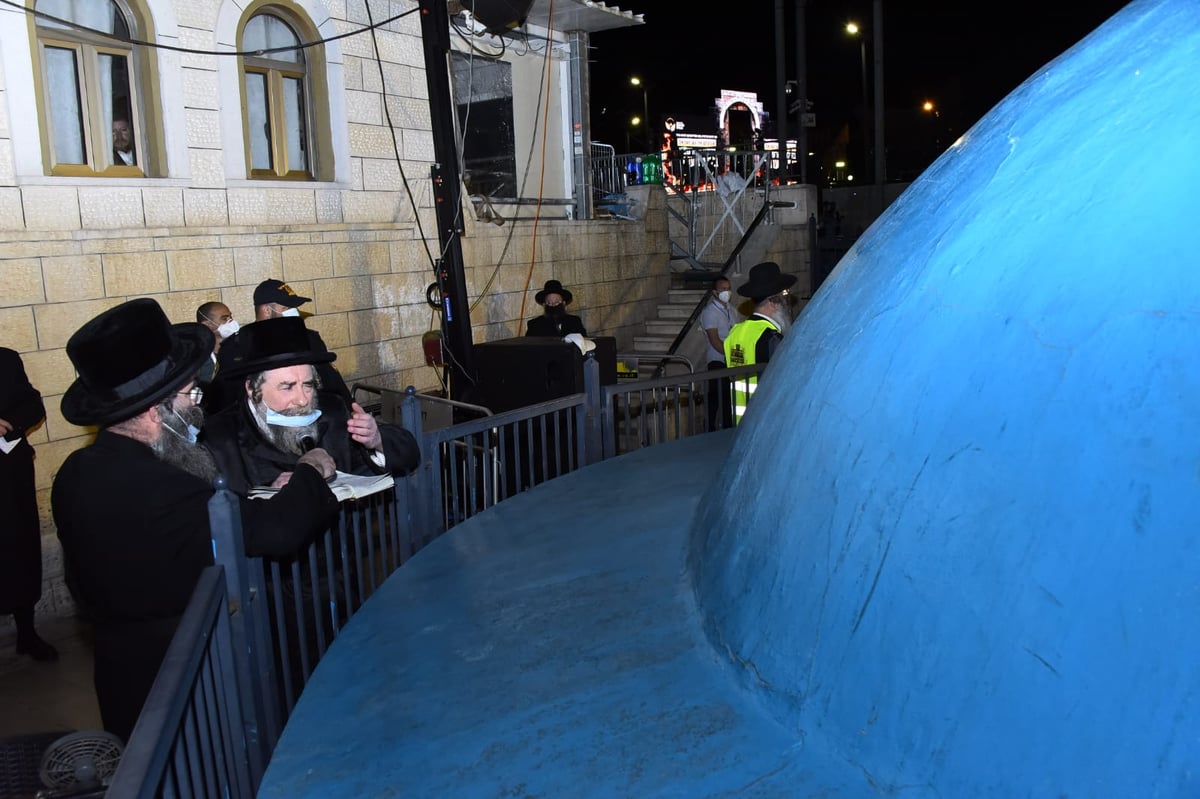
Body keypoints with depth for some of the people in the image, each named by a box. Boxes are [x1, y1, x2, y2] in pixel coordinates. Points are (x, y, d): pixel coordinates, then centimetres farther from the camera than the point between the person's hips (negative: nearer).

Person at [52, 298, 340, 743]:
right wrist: (310, 474, -13)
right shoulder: (156, 488, -32)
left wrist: (260, 497, -2)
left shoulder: (79, 473, -3)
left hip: (124, 671, 9)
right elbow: (275, 530, -31)